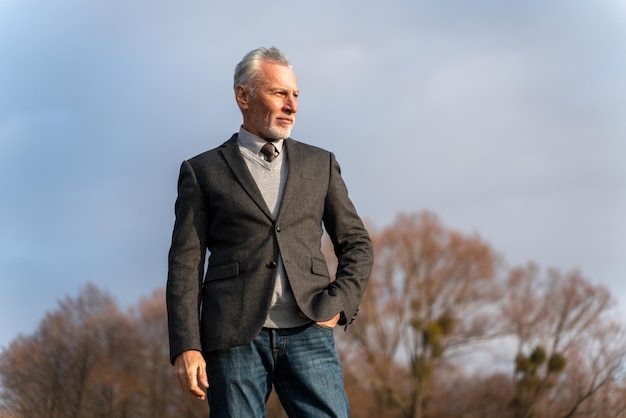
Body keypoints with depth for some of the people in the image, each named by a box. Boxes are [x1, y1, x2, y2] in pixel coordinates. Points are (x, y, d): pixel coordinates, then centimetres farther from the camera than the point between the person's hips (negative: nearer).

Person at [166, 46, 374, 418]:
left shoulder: (320, 164, 17)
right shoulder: (203, 171, 10)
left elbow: (357, 244, 19)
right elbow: (185, 263, 4)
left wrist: (338, 305, 0)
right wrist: (186, 346, -7)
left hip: (307, 333, 2)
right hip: (235, 337, -1)